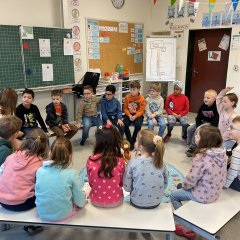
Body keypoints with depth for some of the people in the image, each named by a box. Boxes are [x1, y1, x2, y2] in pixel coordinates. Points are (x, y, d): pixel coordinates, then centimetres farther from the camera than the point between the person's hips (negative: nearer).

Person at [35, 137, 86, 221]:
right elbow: (80, 203, -13)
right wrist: (82, 194, 10)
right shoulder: (72, 174, -22)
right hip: (63, 215, -3)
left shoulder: (40, 170, -12)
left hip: (43, 214, 4)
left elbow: (37, 192, 6)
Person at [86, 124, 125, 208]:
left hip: (96, 201, 0)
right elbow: (121, 183, -3)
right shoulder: (120, 161, -19)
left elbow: (91, 183, -4)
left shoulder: (90, 161, -19)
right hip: (116, 201, 0)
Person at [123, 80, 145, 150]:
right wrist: (129, 115, -18)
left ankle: (133, 141, -4)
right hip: (129, 114, 2)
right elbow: (125, 108, 0)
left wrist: (135, 116, -25)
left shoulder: (142, 98, -9)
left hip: (138, 115, -2)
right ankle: (129, 141, -5)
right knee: (124, 124, -26)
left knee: (138, 125, -31)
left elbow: (141, 110, -9)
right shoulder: (127, 97, -3)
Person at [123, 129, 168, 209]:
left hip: (138, 203, -3)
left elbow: (127, 187, -14)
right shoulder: (160, 161, -11)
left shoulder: (133, 163, -21)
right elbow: (165, 185, -1)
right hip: (156, 202, 3)